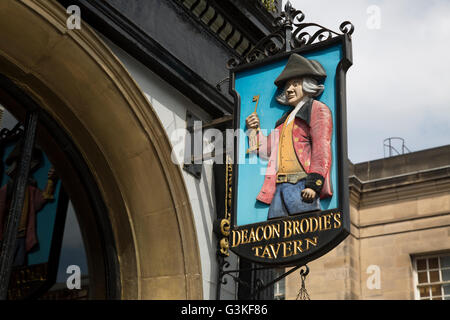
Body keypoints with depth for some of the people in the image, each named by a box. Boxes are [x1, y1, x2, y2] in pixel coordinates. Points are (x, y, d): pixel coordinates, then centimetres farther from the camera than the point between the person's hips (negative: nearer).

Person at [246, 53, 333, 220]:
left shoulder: (317, 109, 7)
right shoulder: (286, 118, 30)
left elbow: (322, 150, -6)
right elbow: (267, 150, 30)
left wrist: (313, 184, -17)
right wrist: (255, 130, 16)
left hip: (301, 185, -7)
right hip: (279, 187, 7)